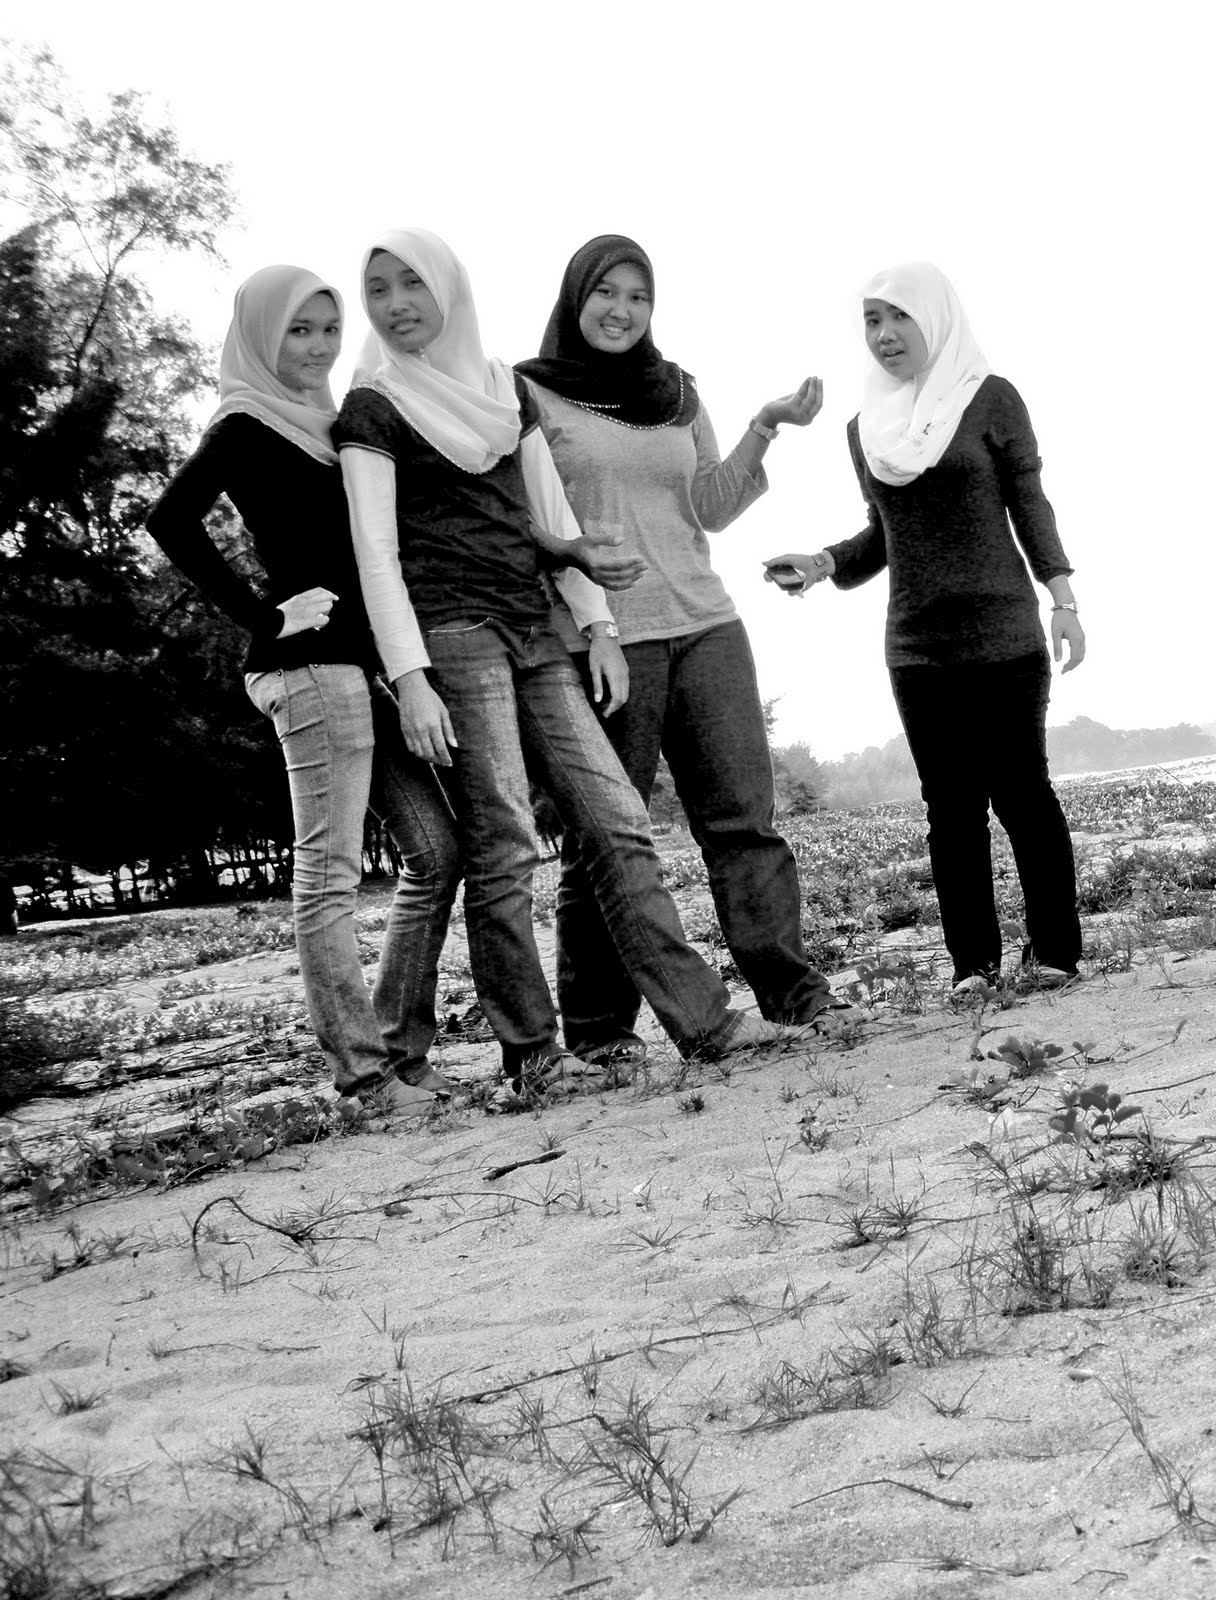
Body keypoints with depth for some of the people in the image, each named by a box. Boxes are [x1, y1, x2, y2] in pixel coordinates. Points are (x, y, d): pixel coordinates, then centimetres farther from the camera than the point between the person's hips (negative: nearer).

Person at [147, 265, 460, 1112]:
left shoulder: (325, 424, 21)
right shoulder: (246, 428, -3)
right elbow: (171, 520, -17)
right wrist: (263, 613, -15)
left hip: (362, 664, 9)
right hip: (310, 661, -9)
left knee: (438, 850, 7)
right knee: (331, 866, -8)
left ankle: (400, 1043, 13)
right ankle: (361, 1065, -4)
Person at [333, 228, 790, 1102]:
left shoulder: (505, 388, 17)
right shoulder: (372, 408, 1)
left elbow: (552, 513, 18)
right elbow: (376, 550, -7)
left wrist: (598, 625, 10)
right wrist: (409, 678, -15)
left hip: (533, 632, 6)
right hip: (452, 632, -5)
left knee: (618, 818, -2)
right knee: (502, 848, -9)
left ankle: (699, 1013, -3)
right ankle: (531, 1052, -2)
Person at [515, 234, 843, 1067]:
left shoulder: (677, 393, 16)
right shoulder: (530, 393, 2)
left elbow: (710, 510, 11)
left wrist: (763, 431, 0)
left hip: (704, 624, 4)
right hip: (601, 639, -4)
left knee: (744, 810, -1)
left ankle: (787, 982, 3)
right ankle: (598, 1023, 6)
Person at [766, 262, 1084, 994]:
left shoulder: (991, 399, -1)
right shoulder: (866, 427, 11)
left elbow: (1030, 506, 0)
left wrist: (1063, 599, -7)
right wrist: (822, 563, 1)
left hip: (1003, 634, -4)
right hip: (917, 644, 4)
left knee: (1020, 788, -3)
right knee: (950, 802, 4)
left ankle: (1057, 949, 5)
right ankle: (974, 959, 7)